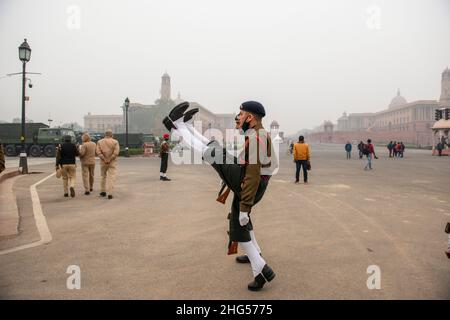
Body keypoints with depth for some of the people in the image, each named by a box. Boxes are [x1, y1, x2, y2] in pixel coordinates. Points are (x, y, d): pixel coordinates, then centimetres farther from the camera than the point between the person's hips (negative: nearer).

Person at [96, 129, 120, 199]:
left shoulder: (100, 142, 2)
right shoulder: (115, 142, -4)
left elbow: (98, 152, -7)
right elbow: (116, 152, -14)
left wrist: (104, 159, -9)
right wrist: (110, 159, -12)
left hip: (103, 162, 2)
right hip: (112, 162, -2)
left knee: (103, 176, 18)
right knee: (111, 177, -1)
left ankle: (103, 191, 24)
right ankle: (110, 193, -6)